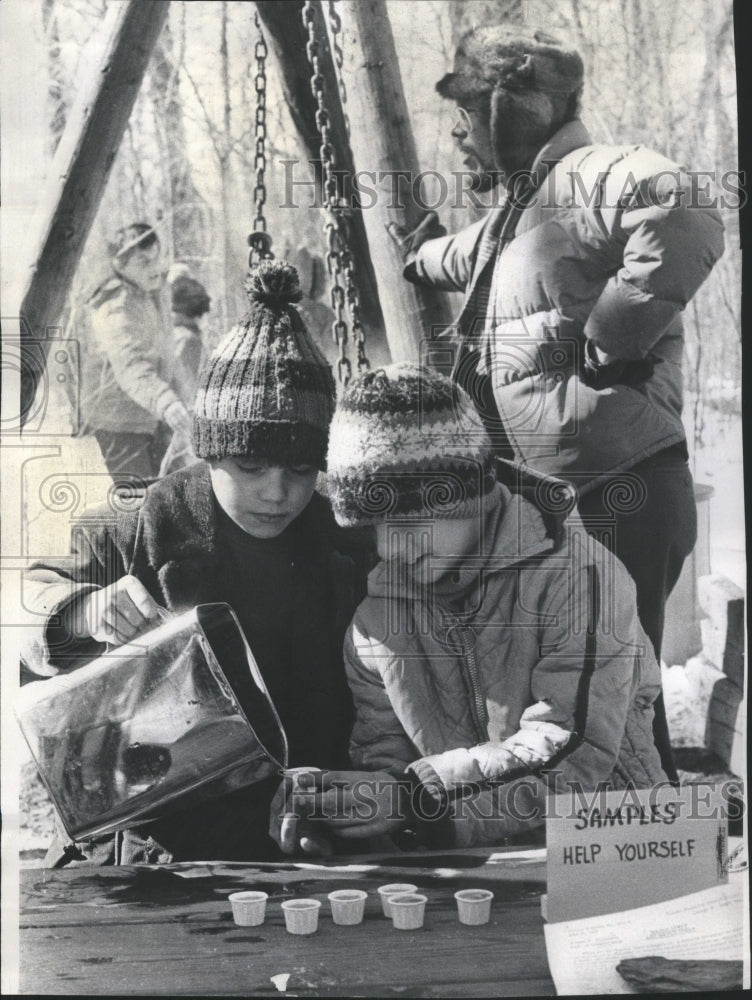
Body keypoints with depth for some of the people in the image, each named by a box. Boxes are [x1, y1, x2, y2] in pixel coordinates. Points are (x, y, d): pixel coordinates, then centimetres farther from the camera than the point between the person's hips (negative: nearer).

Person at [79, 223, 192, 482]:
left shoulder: (149, 296, 5)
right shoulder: (116, 309, -27)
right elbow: (131, 368, -45)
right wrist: (168, 406, -60)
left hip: (149, 422, 10)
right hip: (117, 427, -9)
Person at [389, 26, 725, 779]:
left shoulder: (599, 178, -11)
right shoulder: (514, 211, 21)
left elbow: (686, 228, -34)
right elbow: (460, 260, 46)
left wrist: (607, 342, -27)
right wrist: (415, 251, 64)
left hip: (616, 493, -11)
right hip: (548, 493, 11)